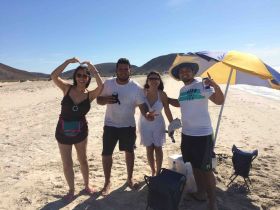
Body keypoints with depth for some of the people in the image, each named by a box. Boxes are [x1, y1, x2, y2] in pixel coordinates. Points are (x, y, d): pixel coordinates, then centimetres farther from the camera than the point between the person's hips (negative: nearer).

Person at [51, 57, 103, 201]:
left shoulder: (90, 94, -11)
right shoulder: (67, 88, -11)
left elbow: (102, 86, -29)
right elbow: (53, 76, -27)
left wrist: (93, 69, -30)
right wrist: (68, 61, -29)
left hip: (80, 131, 1)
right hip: (63, 132, 0)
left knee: (83, 159, 19)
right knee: (67, 164, 12)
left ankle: (86, 185, 40)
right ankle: (71, 190, 34)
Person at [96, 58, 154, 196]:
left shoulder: (136, 87, -13)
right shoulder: (108, 83, -7)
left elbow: (142, 105, -13)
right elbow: (99, 100, 1)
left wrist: (146, 114, -35)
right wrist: (106, 100, -22)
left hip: (128, 125, 0)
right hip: (110, 125, 1)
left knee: (129, 152, 15)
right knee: (106, 154, 3)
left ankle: (129, 179, 36)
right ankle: (107, 182, 24)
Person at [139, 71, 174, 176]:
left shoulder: (162, 94, -14)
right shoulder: (143, 92, -13)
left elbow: (167, 111, -8)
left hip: (158, 124, -1)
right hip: (145, 124, 1)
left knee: (158, 148, 8)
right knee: (149, 149, 10)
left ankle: (158, 172, 25)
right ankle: (153, 171, 27)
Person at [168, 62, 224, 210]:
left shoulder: (202, 85, -12)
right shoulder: (182, 90, 9)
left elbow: (219, 101, -21)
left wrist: (215, 86, -38)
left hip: (203, 134, -7)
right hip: (186, 133, 7)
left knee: (206, 169, 1)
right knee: (195, 166, 18)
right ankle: (201, 192, 36)